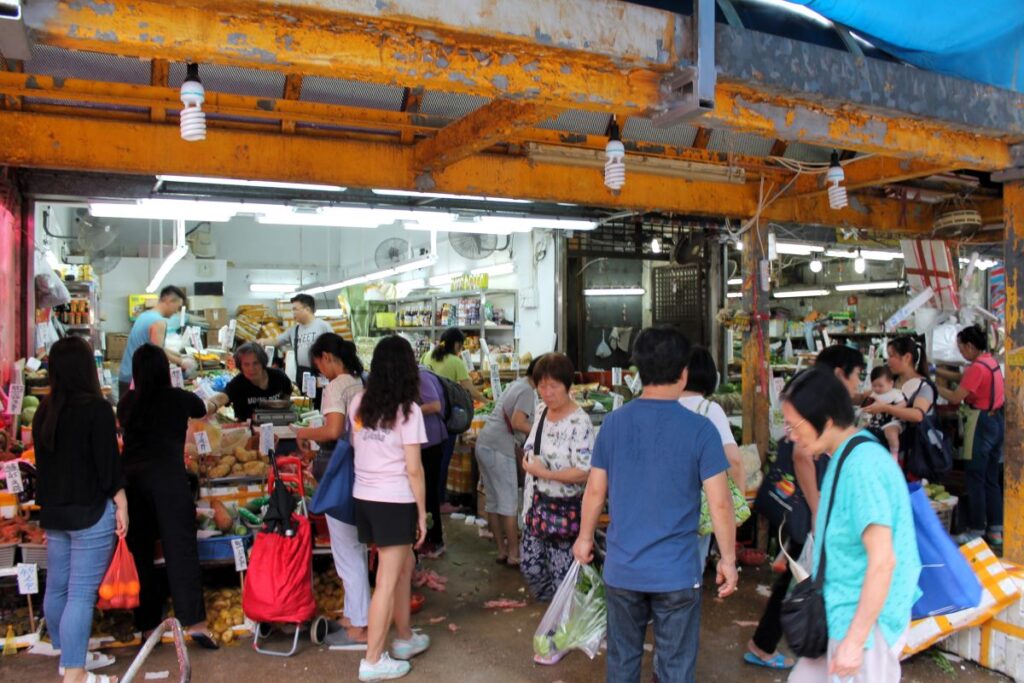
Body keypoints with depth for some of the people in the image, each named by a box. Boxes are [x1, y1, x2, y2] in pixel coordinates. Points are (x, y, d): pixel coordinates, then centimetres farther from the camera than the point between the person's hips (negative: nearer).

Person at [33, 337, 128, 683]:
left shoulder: (44, 411, 7)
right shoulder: (96, 408, -14)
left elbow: (43, 462, 16)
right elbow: (108, 464, -15)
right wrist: (121, 505, -7)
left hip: (54, 512, 8)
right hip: (90, 512, -8)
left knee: (56, 587, 16)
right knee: (81, 594, -4)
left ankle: (69, 655, 31)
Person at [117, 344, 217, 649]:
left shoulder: (126, 403, 10)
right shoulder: (179, 398, 4)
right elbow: (202, 410, 24)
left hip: (131, 477, 4)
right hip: (168, 477, -3)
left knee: (140, 552, 11)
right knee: (181, 549, -5)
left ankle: (148, 624, 19)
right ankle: (194, 621, -10)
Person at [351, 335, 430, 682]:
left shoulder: (358, 403, 4)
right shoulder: (408, 409, -13)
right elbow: (413, 469, -12)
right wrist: (422, 513, -5)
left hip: (364, 498, 6)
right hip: (395, 502, -6)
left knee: (404, 564, 22)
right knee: (387, 581, 4)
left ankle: (405, 638, 34)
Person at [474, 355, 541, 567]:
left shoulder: (517, 384, 16)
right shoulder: (528, 391, -11)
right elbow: (518, 423, -21)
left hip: (485, 443, 9)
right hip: (499, 448, -9)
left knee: (493, 501, 12)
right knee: (509, 502, -1)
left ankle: (501, 550, 21)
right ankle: (513, 554, 5)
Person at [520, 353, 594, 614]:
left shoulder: (579, 422, -20)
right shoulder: (542, 410, 5)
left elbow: (583, 473, -24)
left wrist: (543, 472, -22)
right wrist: (528, 458, 4)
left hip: (563, 509, -8)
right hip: (537, 503, 8)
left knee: (561, 574, 3)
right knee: (529, 564, 16)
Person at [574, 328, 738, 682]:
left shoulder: (613, 422, -4)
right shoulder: (700, 429, -13)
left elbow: (595, 490, 2)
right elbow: (719, 502, -11)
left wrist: (585, 537, 17)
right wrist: (728, 559, 2)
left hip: (621, 569, 3)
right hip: (677, 572, -3)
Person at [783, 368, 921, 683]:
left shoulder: (862, 465, -23)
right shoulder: (845, 456, 6)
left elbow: (883, 561, -25)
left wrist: (854, 639, -23)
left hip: (865, 621, -9)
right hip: (842, 615, 9)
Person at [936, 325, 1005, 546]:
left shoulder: (977, 367, -19)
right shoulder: (990, 361, 9)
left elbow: (956, 397, -20)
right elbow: (963, 377, 16)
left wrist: (934, 386, -7)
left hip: (981, 422, -9)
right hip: (998, 420, 9)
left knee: (976, 480, -2)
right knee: (992, 479, 14)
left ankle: (976, 531, 4)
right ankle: (995, 530, 19)